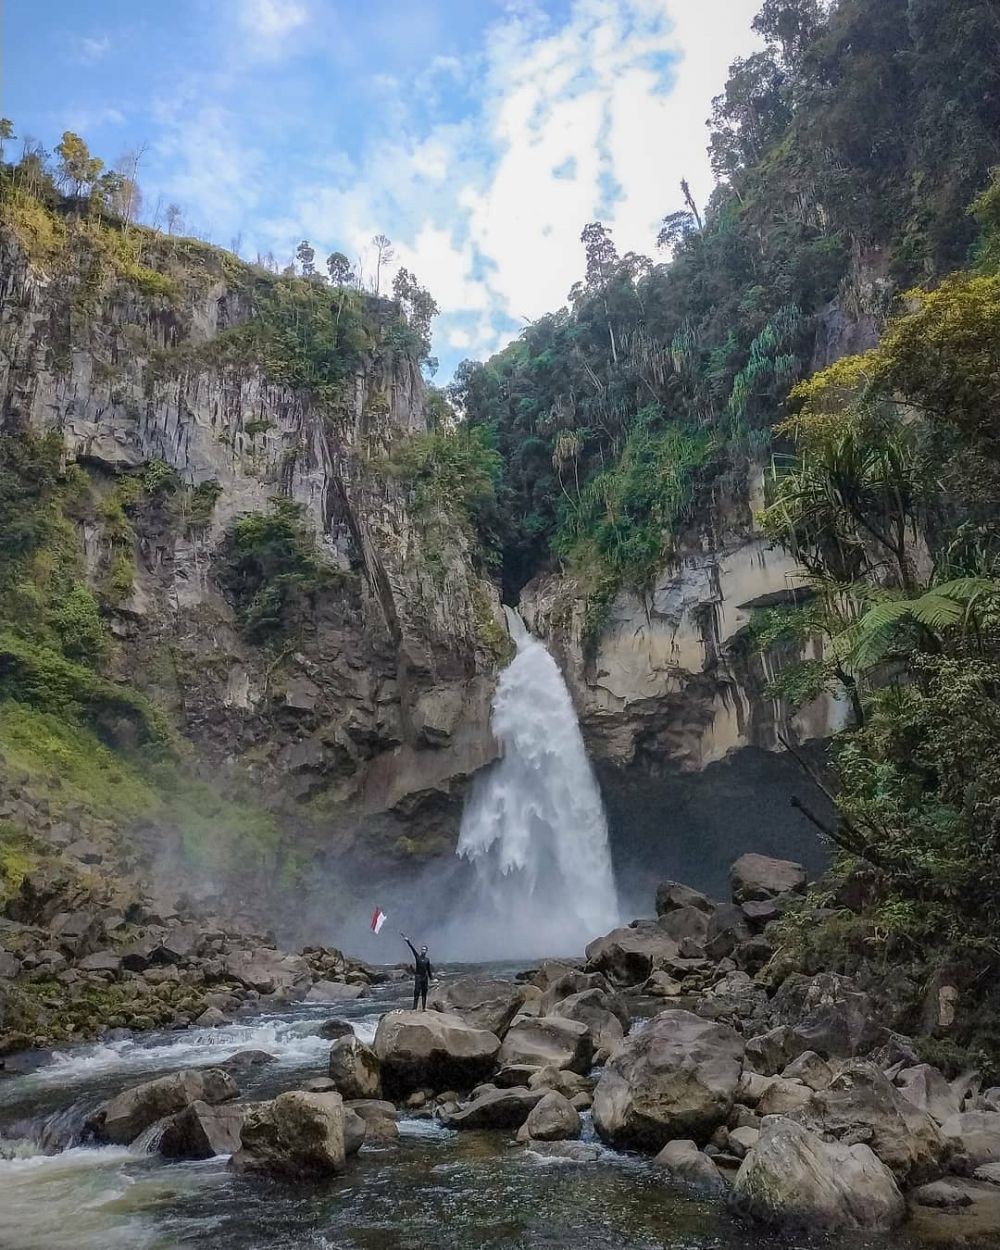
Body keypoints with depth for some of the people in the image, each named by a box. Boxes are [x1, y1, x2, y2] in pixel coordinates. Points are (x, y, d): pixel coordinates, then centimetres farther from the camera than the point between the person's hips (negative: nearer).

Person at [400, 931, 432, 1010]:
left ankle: (423, 1008, 8)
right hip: (418, 977, -3)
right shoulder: (417, 956, 2)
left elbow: (429, 970, 13)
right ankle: (414, 1008, -9)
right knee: (416, 993, -8)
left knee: (424, 993, 4)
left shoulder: (427, 960, 9)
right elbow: (412, 948, -7)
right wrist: (407, 940, -16)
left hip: (425, 977, 3)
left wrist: (430, 980, 12)